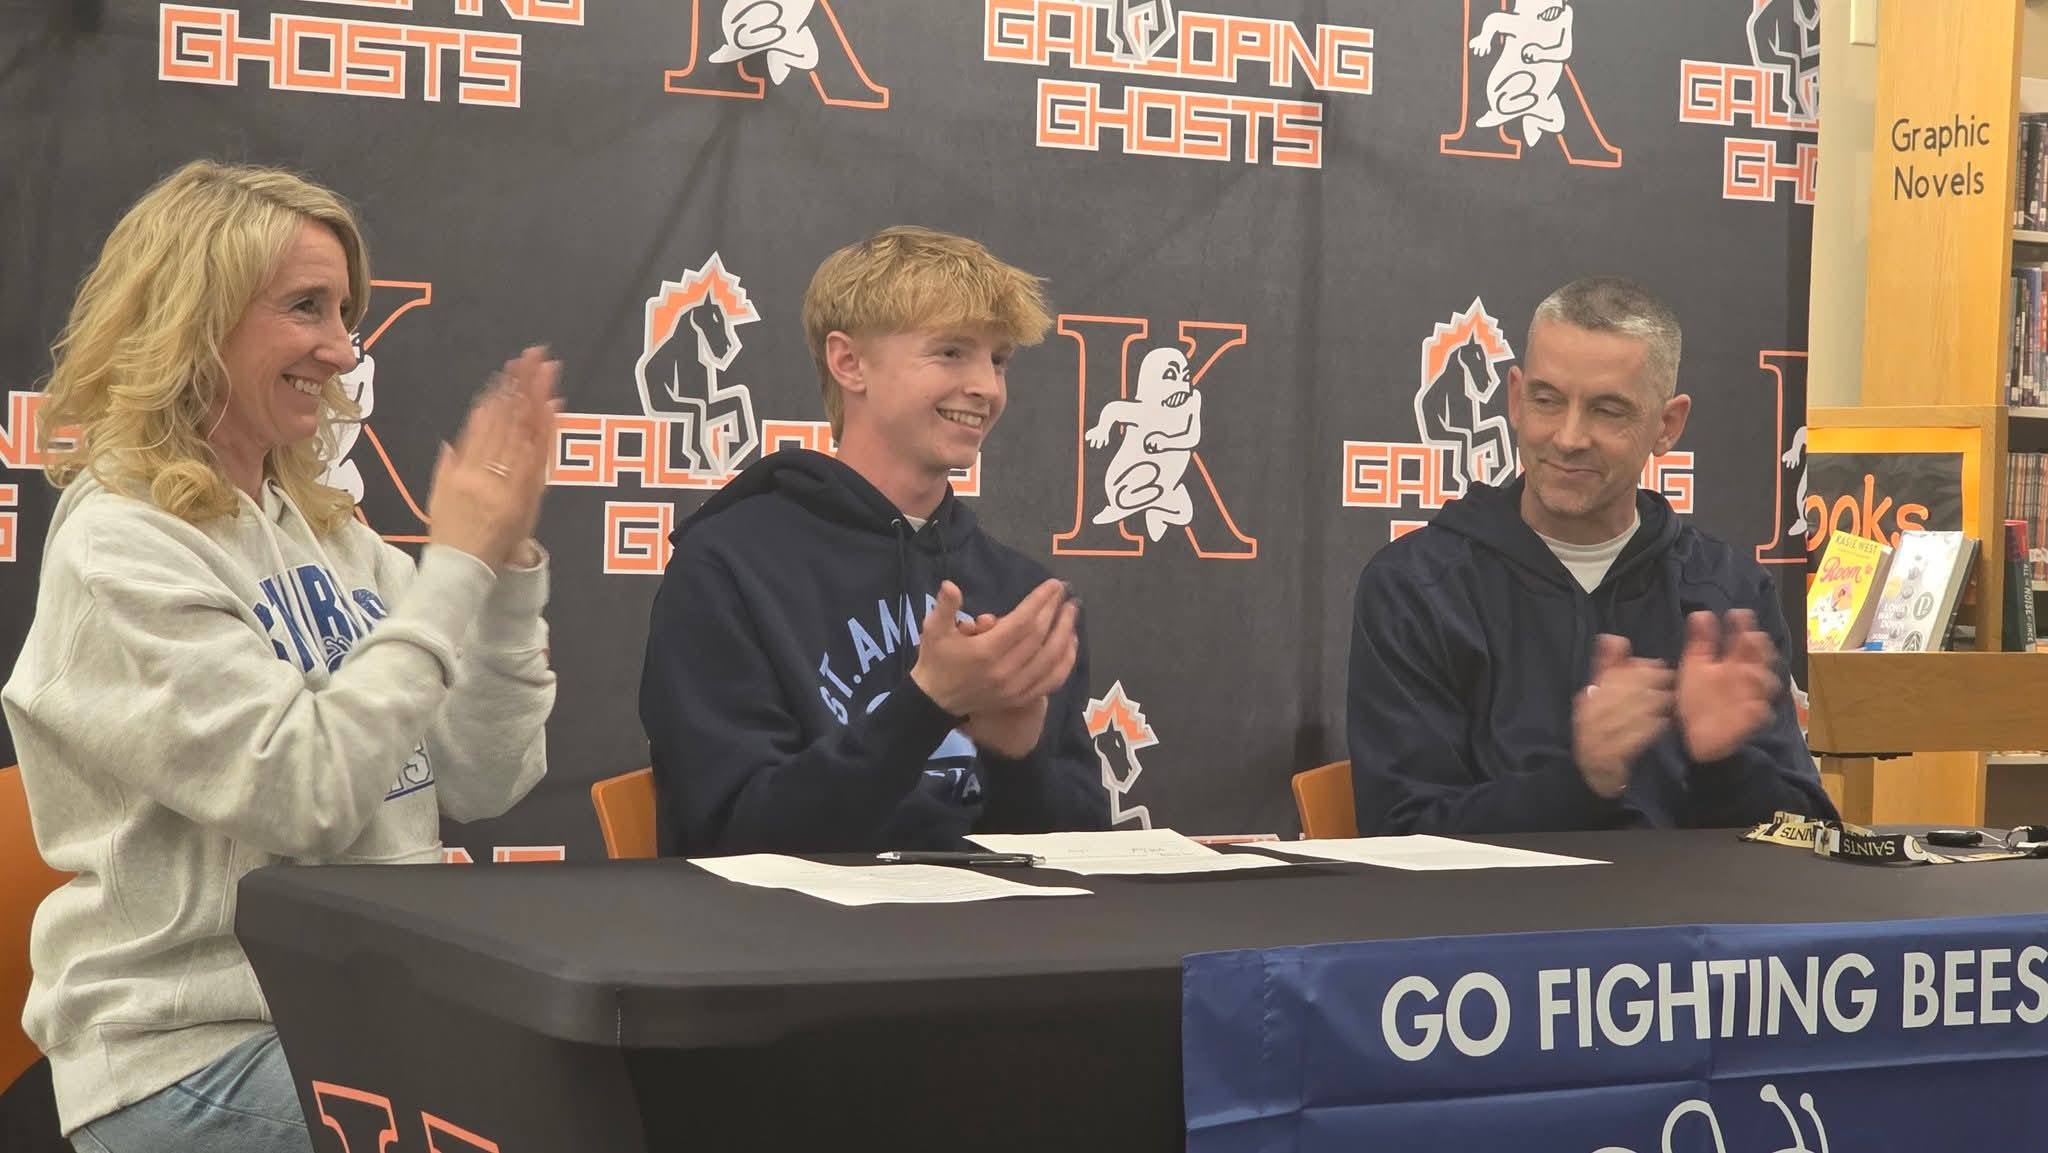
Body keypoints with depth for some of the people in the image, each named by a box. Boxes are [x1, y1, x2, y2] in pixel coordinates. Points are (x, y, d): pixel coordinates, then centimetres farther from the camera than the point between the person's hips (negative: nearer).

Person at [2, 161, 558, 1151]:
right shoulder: (119, 549, -10)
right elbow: (303, 796, -21)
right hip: (200, 1057, -7)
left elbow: (484, 785, 7)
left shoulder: (328, 530, 11)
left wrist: (504, 560, -4)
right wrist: (452, 566, -15)